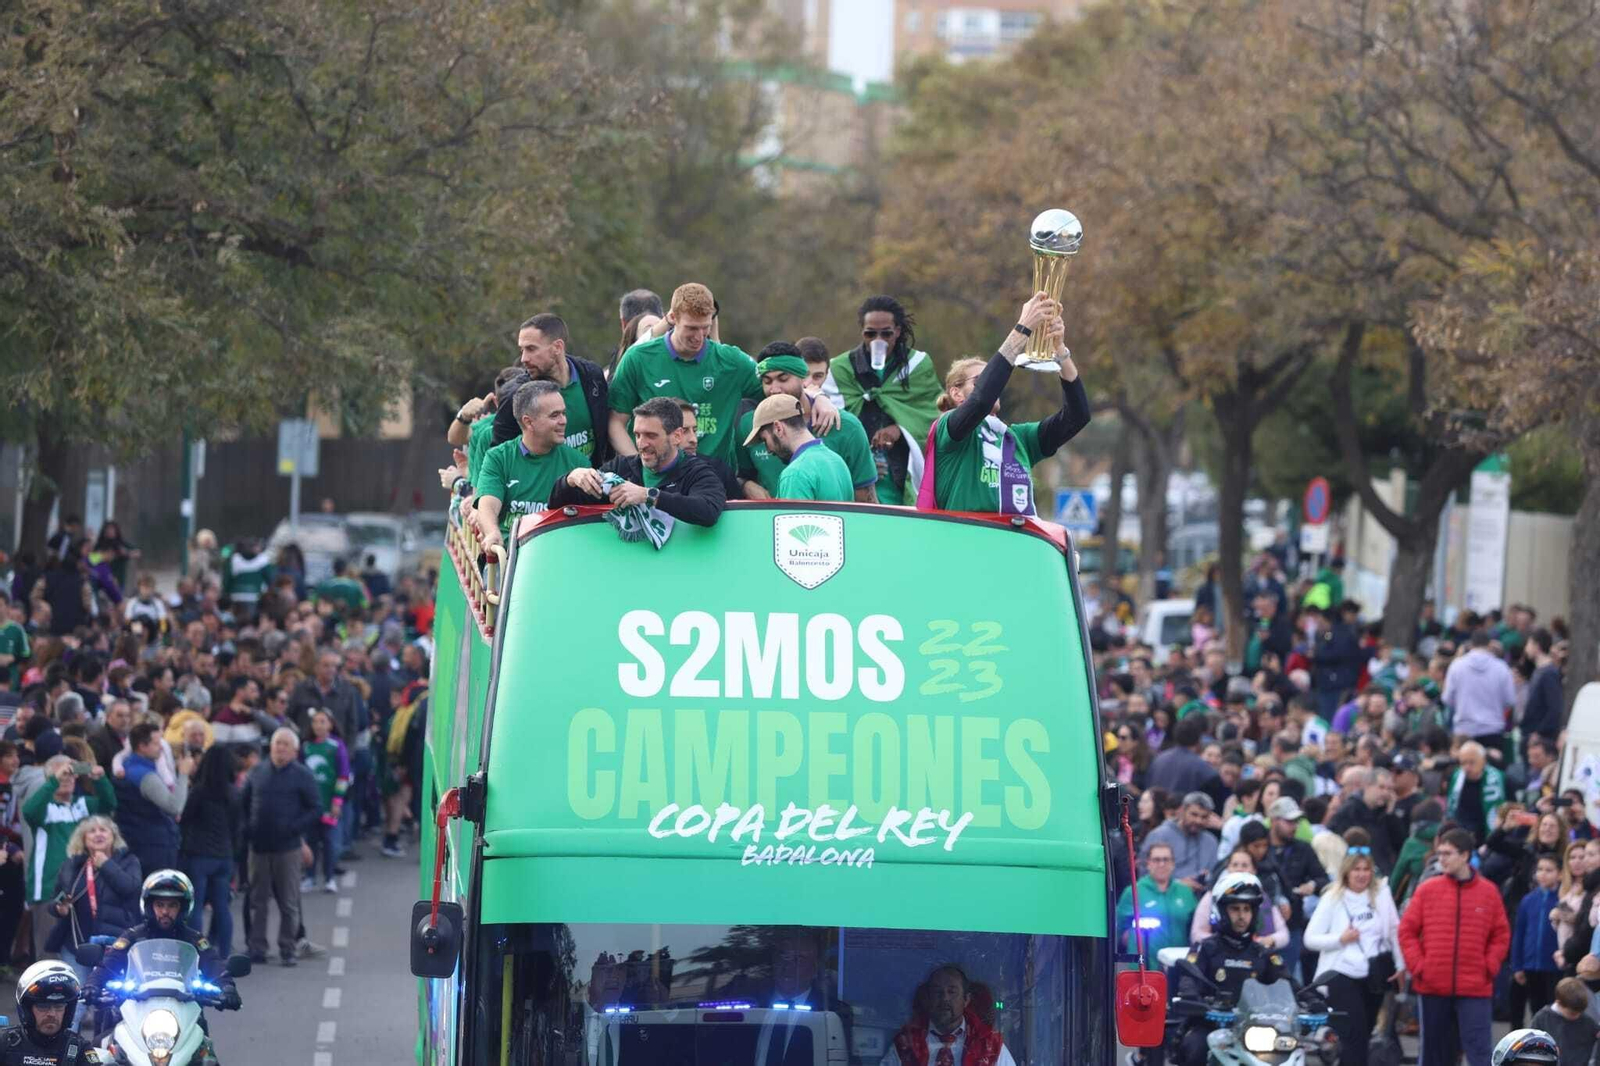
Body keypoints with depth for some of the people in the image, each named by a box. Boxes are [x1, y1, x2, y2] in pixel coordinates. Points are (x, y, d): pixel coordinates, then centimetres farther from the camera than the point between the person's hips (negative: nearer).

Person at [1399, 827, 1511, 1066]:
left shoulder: (1488, 892, 2)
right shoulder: (1427, 890, 2)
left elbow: (1501, 935, 8)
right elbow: (1407, 931, 5)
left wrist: (1489, 966, -4)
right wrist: (1417, 965, -5)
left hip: (1474, 989, -1)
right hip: (1433, 986, 2)